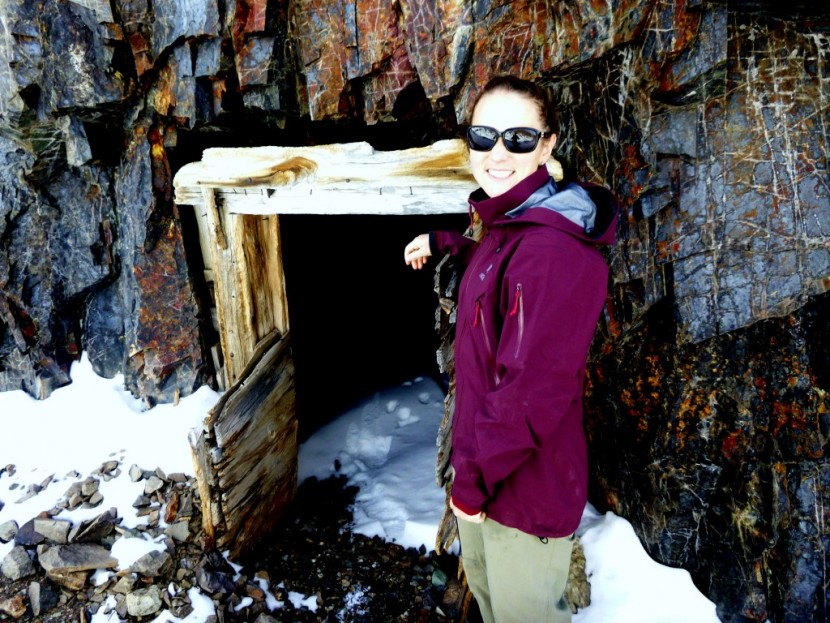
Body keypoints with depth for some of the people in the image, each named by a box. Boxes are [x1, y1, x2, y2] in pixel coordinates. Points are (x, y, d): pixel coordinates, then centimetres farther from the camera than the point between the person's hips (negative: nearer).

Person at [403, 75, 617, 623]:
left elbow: (532, 392, -29)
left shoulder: (554, 250, -29)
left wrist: (474, 474, -17)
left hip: (527, 483, -9)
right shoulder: (509, 224, 2)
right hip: (482, 460, 9)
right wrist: (444, 243, 22)